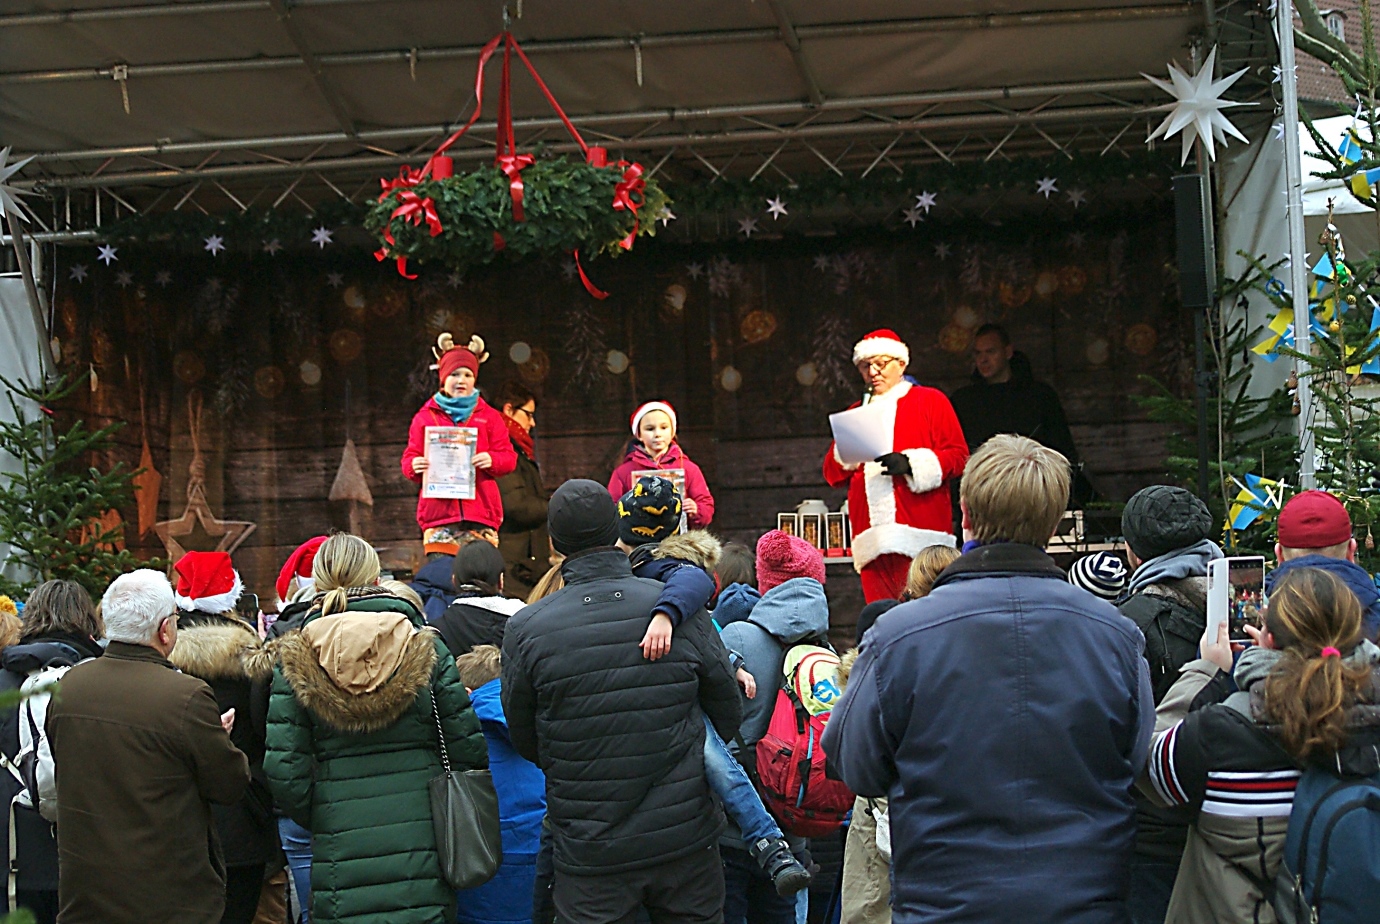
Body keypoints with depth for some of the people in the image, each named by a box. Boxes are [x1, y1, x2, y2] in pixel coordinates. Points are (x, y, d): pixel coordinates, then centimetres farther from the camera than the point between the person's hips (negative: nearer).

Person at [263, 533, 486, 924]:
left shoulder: (295, 662, -2)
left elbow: (285, 774, -6)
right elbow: (468, 751, -2)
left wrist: (319, 821, 12)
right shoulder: (426, 649, -1)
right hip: (421, 845, 0)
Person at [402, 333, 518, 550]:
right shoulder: (424, 417, 15)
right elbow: (409, 458, 13)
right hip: (438, 512, 0)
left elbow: (509, 458, 10)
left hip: (481, 513, 0)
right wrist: (415, 465, -11)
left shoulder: (489, 416, 16)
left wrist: (491, 460, -12)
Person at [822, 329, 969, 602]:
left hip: (919, 530, -4)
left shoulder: (930, 400, 11)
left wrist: (910, 464, -13)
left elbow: (958, 456, 1)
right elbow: (832, 474, 19)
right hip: (872, 537, 4)